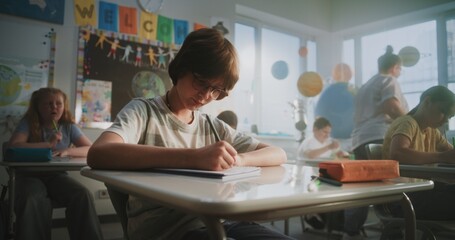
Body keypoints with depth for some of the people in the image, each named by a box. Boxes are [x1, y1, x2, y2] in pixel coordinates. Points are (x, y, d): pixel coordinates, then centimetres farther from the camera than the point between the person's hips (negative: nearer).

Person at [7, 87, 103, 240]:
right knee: (31, 201, -37)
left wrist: (67, 151, -19)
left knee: (83, 196, -28)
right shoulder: (28, 123, 0)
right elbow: (13, 146, -16)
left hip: (57, 175, 2)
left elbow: (90, 149, -1)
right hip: (30, 175, -1)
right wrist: (49, 144, -20)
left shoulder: (69, 126, 6)